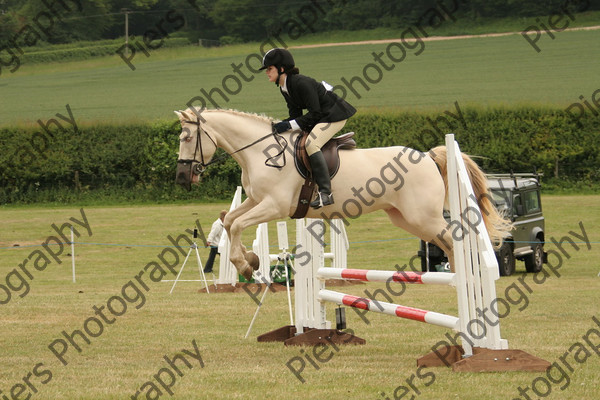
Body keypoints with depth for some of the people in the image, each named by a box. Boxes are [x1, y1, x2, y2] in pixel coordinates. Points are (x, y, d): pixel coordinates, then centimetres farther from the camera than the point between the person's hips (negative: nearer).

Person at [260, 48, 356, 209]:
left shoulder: (301, 83, -25)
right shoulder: (284, 88, 5)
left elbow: (315, 114, -25)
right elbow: (296, 115, 9)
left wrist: (289, 125, -27)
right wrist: (280, 125, -9)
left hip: (335, 114, -11)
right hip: (321, 116, 11)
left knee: (311, 144, -30)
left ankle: (325, 192, -34)